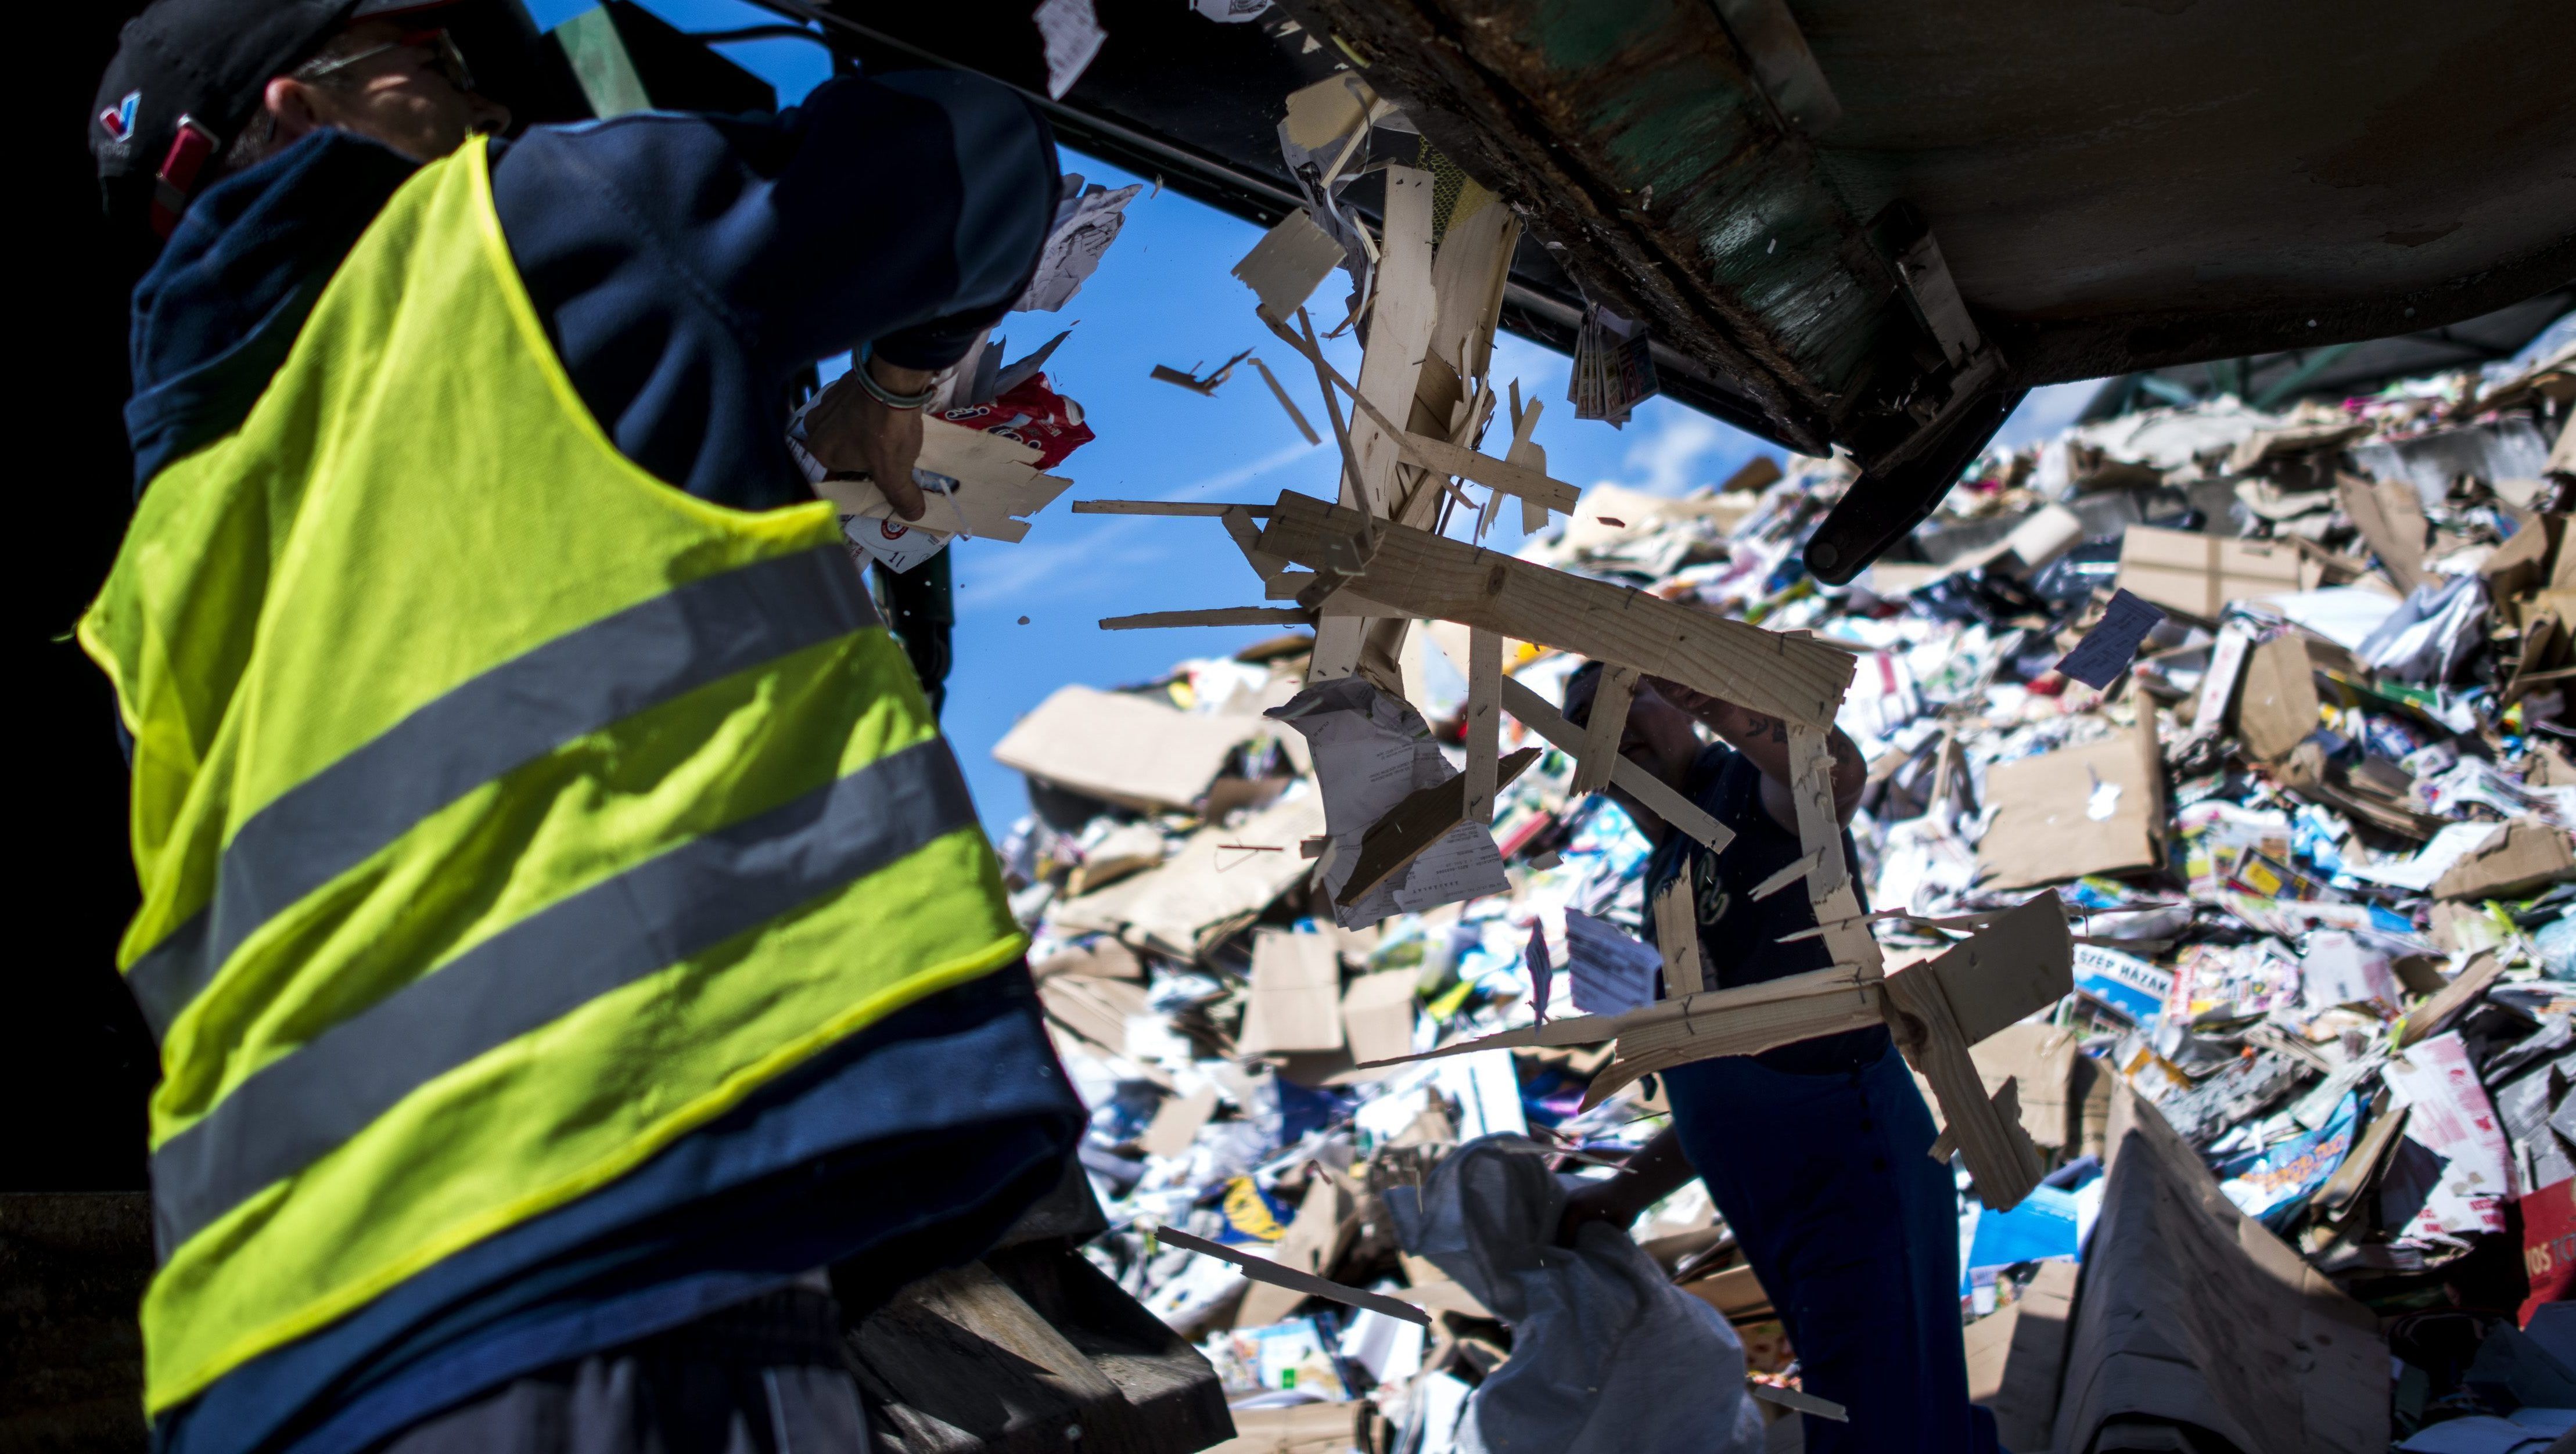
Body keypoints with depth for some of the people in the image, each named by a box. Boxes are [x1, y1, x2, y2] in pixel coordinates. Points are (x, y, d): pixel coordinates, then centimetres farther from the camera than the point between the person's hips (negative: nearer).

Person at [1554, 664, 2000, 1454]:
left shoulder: (1750, 785, -1)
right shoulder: (1664, 883, 23)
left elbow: (1838, 773, -29)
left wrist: (1731, 712, -45)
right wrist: (1623, 1195, 27)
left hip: (1858, 1163, -9)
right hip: (1775, 1213, 9)